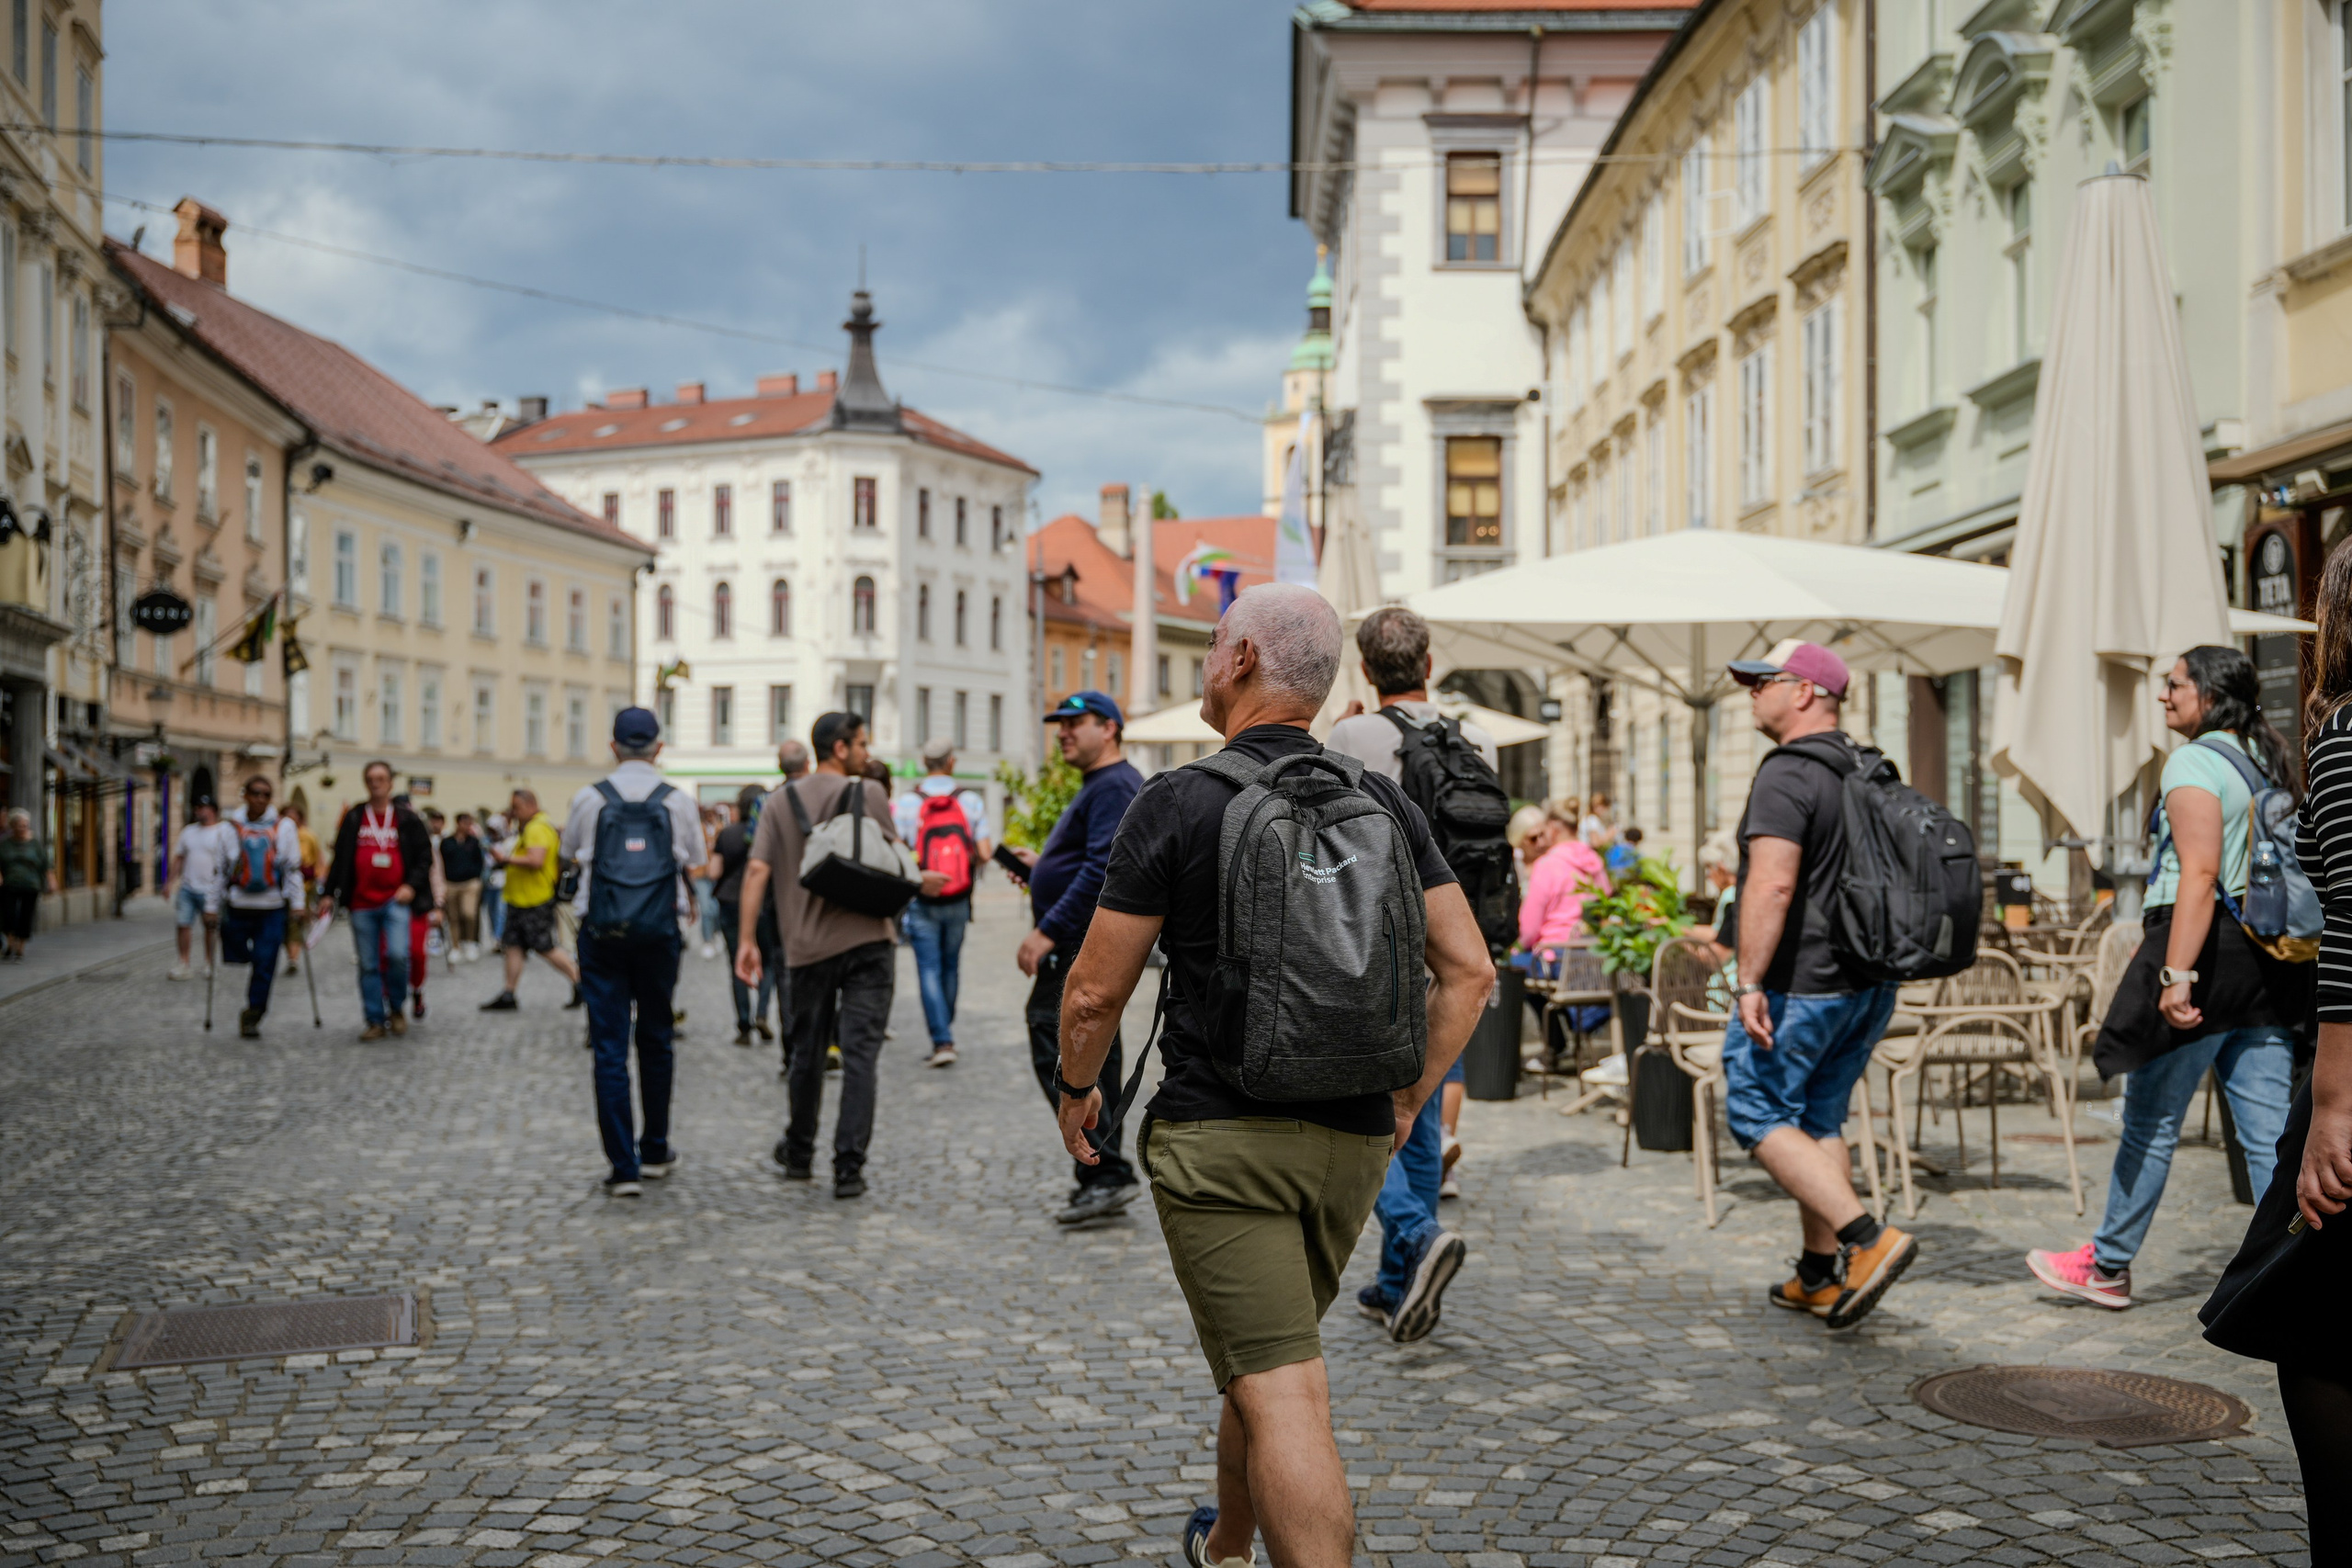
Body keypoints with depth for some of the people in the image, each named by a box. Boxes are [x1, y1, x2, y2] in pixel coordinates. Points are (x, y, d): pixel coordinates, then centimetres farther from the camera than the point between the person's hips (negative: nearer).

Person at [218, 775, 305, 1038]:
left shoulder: (284, 826, 4)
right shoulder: (230, 827, 5)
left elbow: (294, 867, 7)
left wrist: (297, 905, 3)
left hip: (273, 907, -1)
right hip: (238, 905, 1)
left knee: (265, 965, -4)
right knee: (235, 960, 2)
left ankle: (253, 1016, 6)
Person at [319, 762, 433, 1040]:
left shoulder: (408, 820, 7)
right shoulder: (353, 819, 11)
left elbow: (424, 858, 8)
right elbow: (340, 858, 14)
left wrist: (411, 886, -6)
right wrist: (329, 894, 10)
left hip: (396, 900, -2)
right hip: (362, 904, 2)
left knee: (398, 954, -19)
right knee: (369, 965, 4)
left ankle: (396, 1008, 5)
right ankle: (375, 1021, 12)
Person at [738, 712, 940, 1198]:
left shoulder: (780, 802, 7)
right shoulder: (868, 794, -3)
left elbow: (757, 870, -2)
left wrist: (746, 939, -2)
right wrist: (922, 881, 17)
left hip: (808, 946, 4)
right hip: (867, 940, -4)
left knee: (806, 1052, 18)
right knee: (859, 1055, -2)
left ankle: (799, 1154, 32)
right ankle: (849, 1167, -6)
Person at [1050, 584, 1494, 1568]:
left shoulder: (1178, 802, -9)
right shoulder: (1383, 804, 5)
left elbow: (1097, 990, -7)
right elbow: (1469, 971, 3)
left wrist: (1077, 1090, 11)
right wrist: (1407, 1099, 15)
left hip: (1219, 1136, -6)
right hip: (1353, 1140, 6)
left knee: (1281, 1398, -8)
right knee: (1266, 1363, 26)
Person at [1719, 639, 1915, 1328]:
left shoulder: (1787, 773, -16)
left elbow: (1772, 885, -25)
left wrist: (1749, 981, -23)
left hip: (1801, 982, -9)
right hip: (1869, 981, 9)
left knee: (1759, 1115, -1)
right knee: (1819, 1118, 15)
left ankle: (1868, 1239, -12)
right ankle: (1821, 1275, 18)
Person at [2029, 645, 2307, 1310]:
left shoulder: (2194, 762, -10)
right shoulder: (2268, 763, 17)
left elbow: (2201, 873, -20)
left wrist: (2177, 974, -24)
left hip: (2206, 945, -8)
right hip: (2268, 957, 8)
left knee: (2150, 1120, 5)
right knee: (2269, 1131, 5)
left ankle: (2109, 1266, 17)